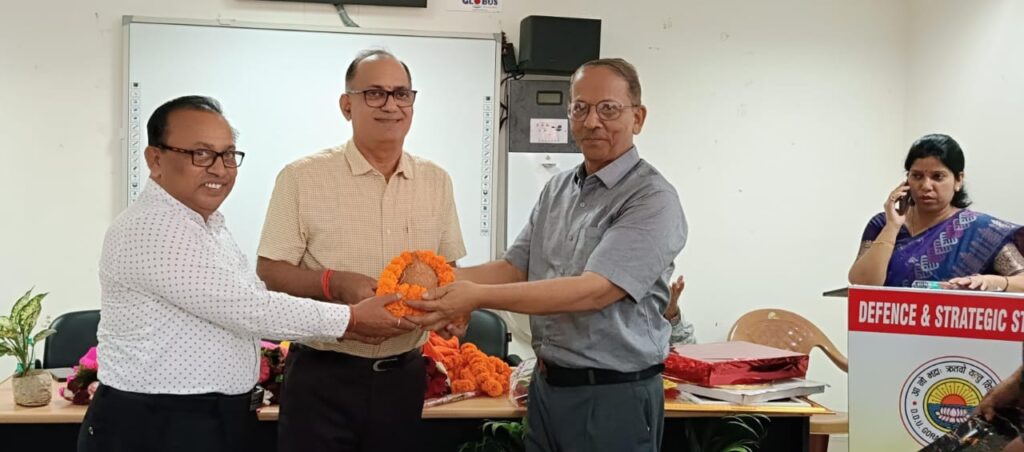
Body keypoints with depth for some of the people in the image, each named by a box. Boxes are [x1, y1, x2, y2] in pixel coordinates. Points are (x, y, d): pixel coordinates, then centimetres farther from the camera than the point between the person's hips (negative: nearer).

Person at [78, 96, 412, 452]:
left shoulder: (207, 227, 12)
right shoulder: (151, 230, -21)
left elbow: (248, 305, 12)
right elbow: (247, 310, -23)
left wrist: (354, 325, 5)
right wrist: (351, 319, -15)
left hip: (219, 421, 9)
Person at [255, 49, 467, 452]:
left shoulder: (436, 181, 8)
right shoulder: (302, 177, -5)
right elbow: (269, 272, -6)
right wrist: (335, 283, -22)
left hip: (403, 376, 4)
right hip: (321, 377, -3)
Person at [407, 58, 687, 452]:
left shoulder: (653, 200, -15)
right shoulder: (557, 190, 9)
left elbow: (594, 291, -25)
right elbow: (515, 268, 9)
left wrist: (478, 297, -29)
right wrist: (444, 280, -9)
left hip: (614, 397, -6)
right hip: (547, 386, 6)